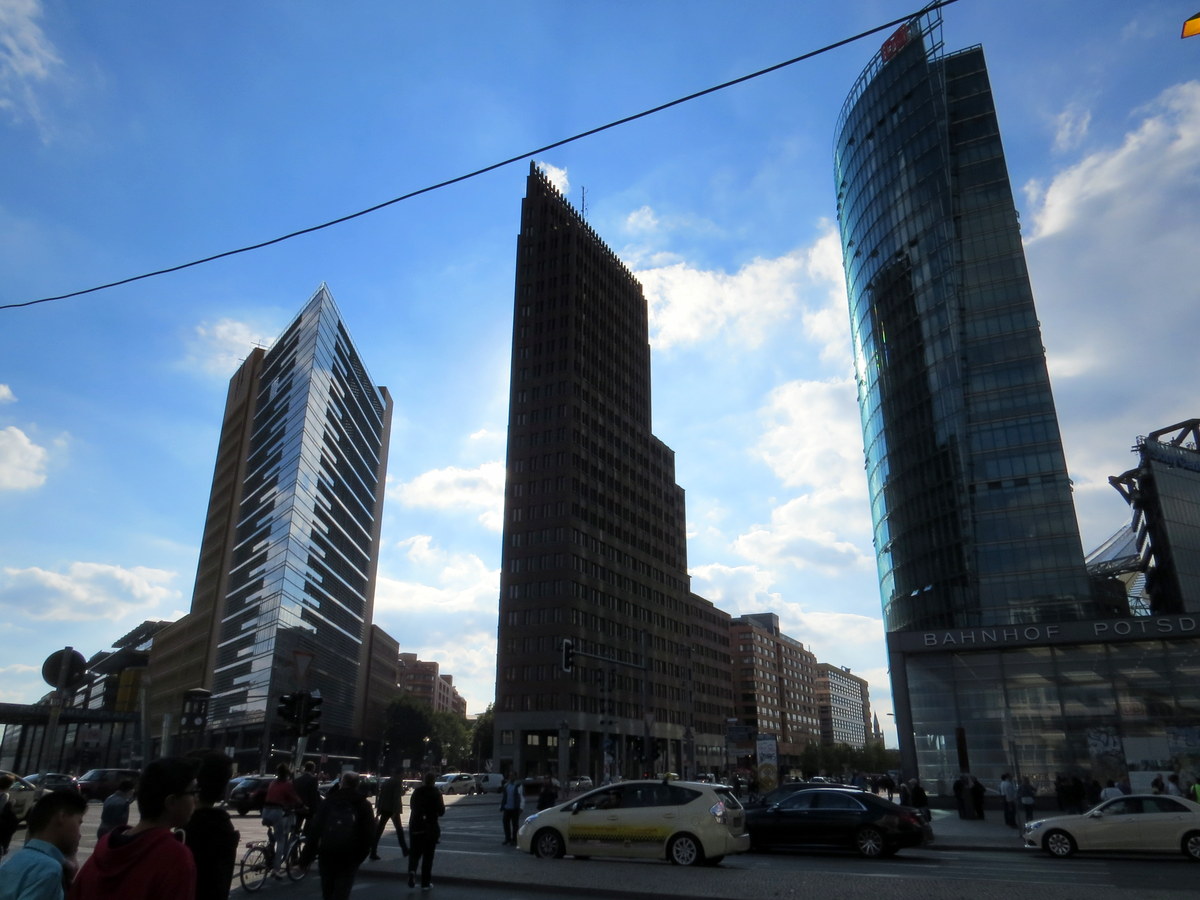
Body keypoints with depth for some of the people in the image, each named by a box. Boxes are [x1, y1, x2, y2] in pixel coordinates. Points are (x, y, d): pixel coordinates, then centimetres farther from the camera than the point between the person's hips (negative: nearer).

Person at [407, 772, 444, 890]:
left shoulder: (416, 792, 1)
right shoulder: (436, 793, -9)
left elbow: (412, 806, 12)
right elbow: (441, 812, -6)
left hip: (415, 827, 2)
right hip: (430, 828, -2)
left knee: (414, 852, 12)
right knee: (428, 855, 7)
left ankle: (412, 871, -15)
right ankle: (425, 883, 9)